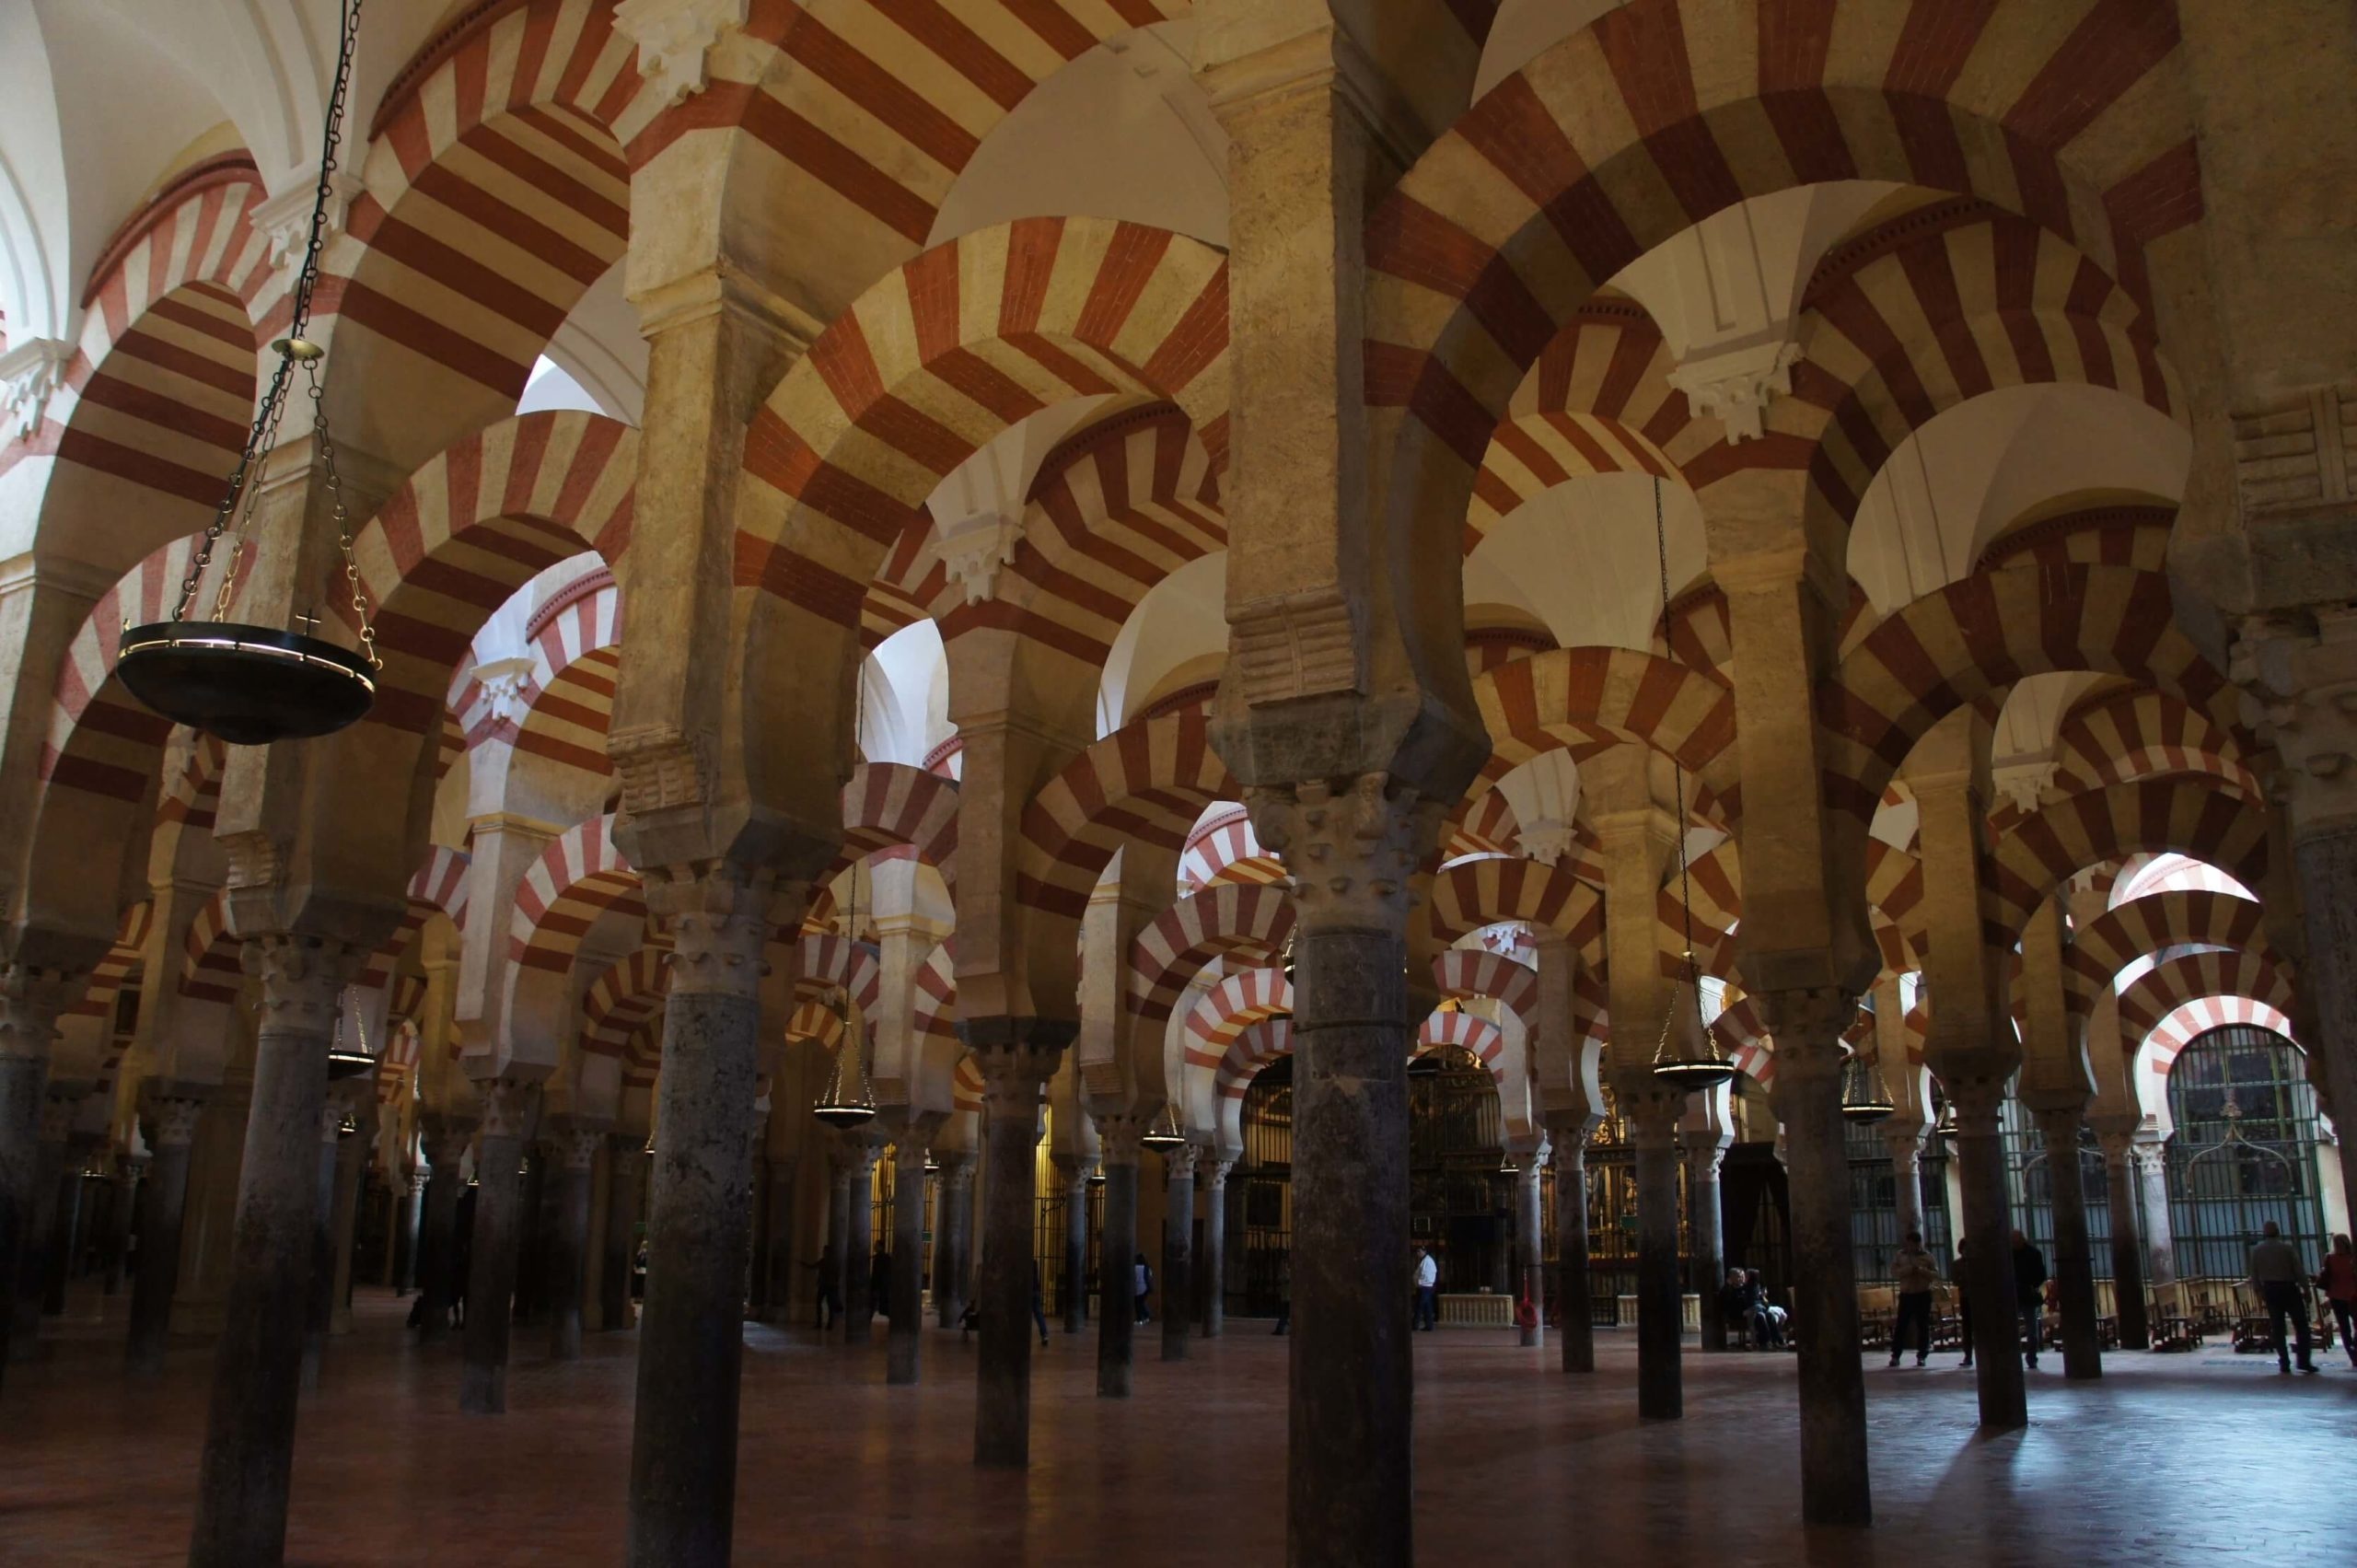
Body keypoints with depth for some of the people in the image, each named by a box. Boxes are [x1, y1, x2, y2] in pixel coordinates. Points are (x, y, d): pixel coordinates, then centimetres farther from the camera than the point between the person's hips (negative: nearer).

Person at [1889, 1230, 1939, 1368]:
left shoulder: (1927, 1256, 6)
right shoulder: (1900, 1255, 7)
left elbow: (1936, 1275, 1)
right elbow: (1893, 1272, -2)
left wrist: (1922, 1271, -17)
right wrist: (1908, 1270, -18)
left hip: (1923, 1295, 0)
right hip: (1906, 1295, 0)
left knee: (1923, 1326, 1)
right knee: (1901, 1325, -3)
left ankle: (1922, 1356, 9)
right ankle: (1895, 1356, 1)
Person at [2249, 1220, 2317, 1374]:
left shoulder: (2256, 1250, 1)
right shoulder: (2287, 1248, -8)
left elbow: (2254, 1275, 3)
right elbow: (2299, 1271, -10)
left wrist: (2260, 1291, 14)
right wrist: (2306, 1290, -2)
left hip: (2270, 1290, 2)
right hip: (2289, 1288, -2)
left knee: (2277, 1327, 7)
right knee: (2301, 1325, 7)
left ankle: (2284, 1363, 6)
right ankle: (2304, 1361, 2)